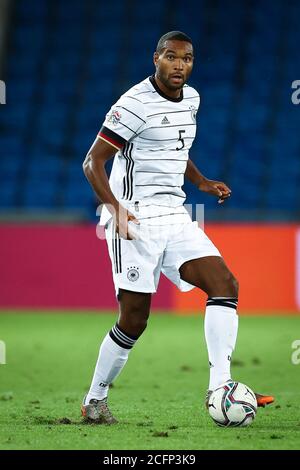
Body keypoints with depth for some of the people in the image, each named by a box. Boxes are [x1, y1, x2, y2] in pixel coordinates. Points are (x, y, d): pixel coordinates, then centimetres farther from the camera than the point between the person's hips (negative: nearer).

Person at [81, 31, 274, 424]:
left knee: (225, 284, -11)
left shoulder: (191, 99, 13)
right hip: (135, 220, -7)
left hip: (175, 218, 7)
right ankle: (95, 400, 11)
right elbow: (92, 162, -13)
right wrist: (115, 207, -27)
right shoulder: (136, 104, -12)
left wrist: (201, 182, 17)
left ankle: (220, 386, -17)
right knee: (134, 320, -7)